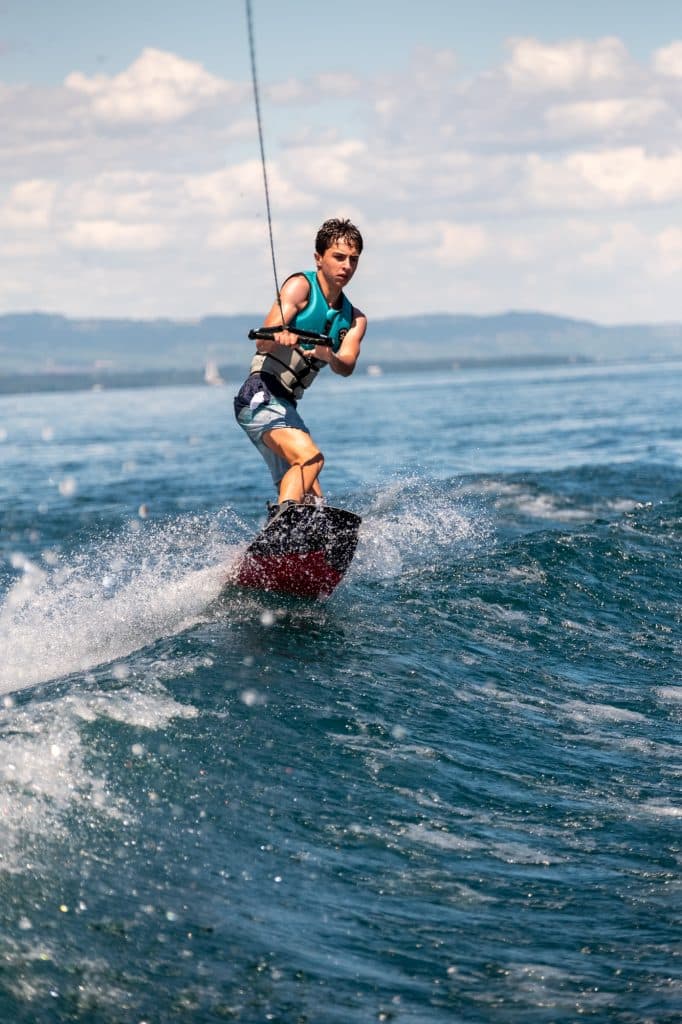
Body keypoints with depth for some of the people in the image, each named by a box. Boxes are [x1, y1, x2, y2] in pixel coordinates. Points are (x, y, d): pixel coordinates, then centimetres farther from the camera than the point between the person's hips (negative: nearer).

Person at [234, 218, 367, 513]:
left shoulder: (354, 319, 15)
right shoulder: (301, 286, -2)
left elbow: (347, 366, -5)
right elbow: (263, 343, -15)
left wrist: (329, 356, -29)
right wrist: (280, 337, -39)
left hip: (286, 407, 8)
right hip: (261, 396, -8)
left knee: (311, 502, 5)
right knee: (310, 456, -31)